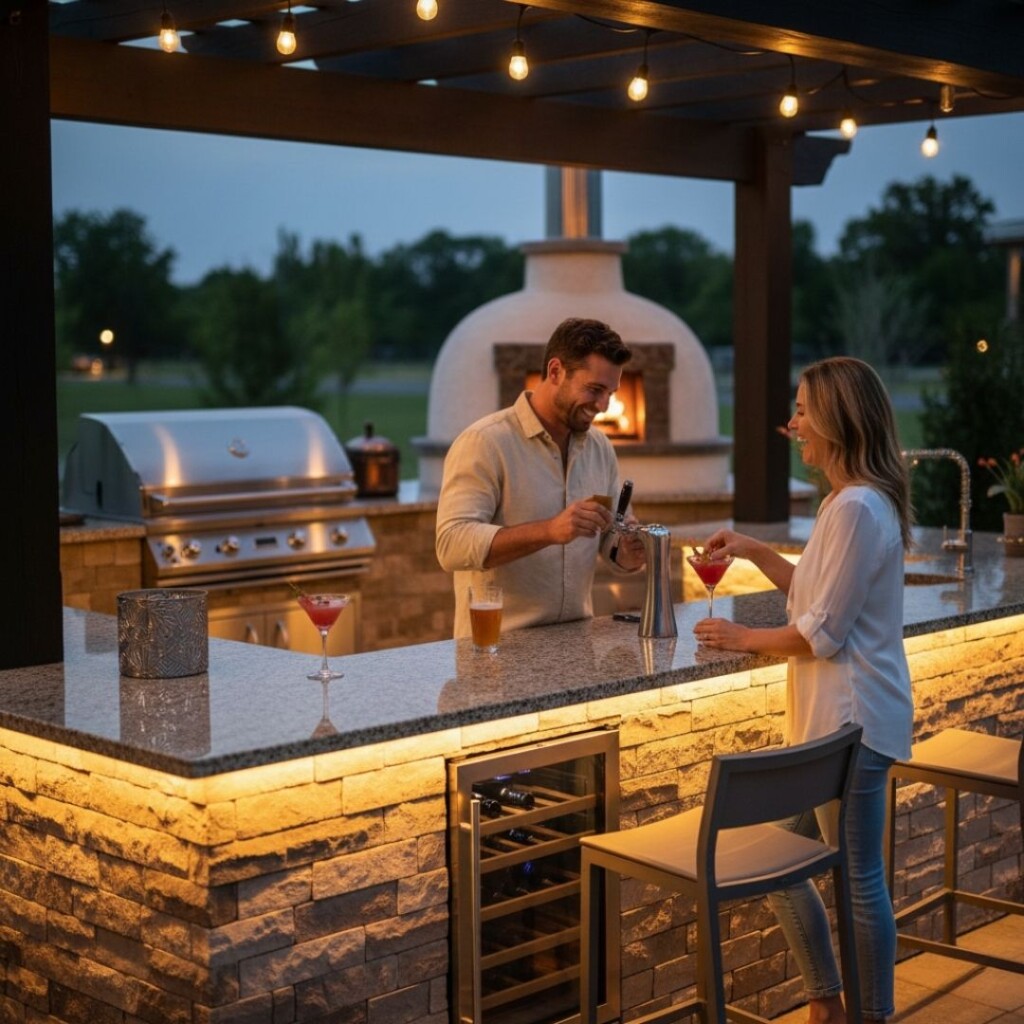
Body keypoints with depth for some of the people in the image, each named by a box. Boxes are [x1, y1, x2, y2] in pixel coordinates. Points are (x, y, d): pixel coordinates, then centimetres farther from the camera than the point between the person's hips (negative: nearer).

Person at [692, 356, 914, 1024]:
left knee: (859, 878, 3)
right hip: (831, 716, 11)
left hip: (853, 721, -11)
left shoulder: (858, 509, -21)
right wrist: (754, 551, 13)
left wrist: (747, 639, -6)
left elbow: (823, 634, -20)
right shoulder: (849, 500, 11)